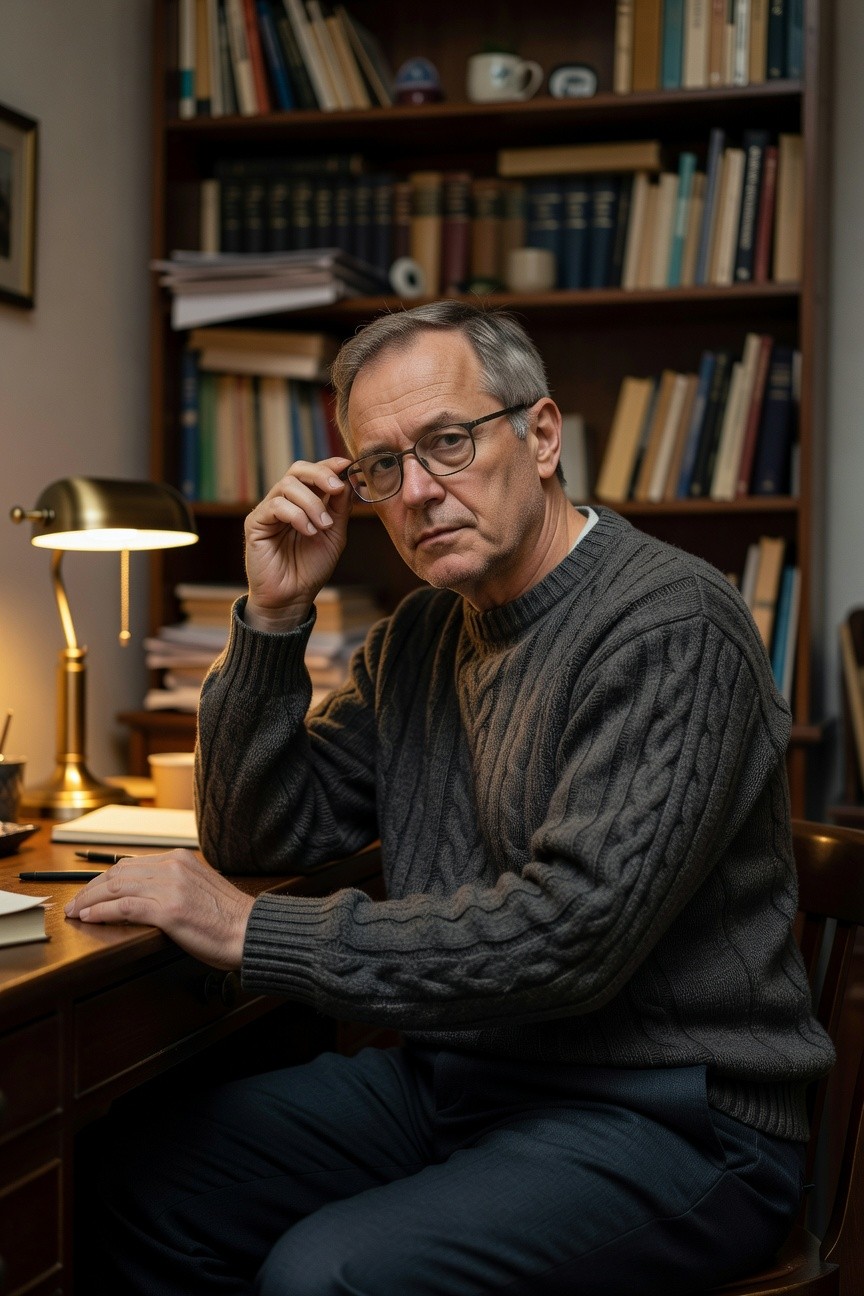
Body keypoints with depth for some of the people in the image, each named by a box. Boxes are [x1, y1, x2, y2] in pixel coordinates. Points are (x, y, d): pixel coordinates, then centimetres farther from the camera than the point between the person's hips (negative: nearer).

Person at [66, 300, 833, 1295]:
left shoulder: (671, 628, -18)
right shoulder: (423, 633, 9)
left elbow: (571, 931, -28)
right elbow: (258, 839, 10)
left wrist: (255, 934, -23)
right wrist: (274, 614, -4)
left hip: (662, 1113, -7)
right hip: (454, 1069, 8)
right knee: (149, 1188, -1)